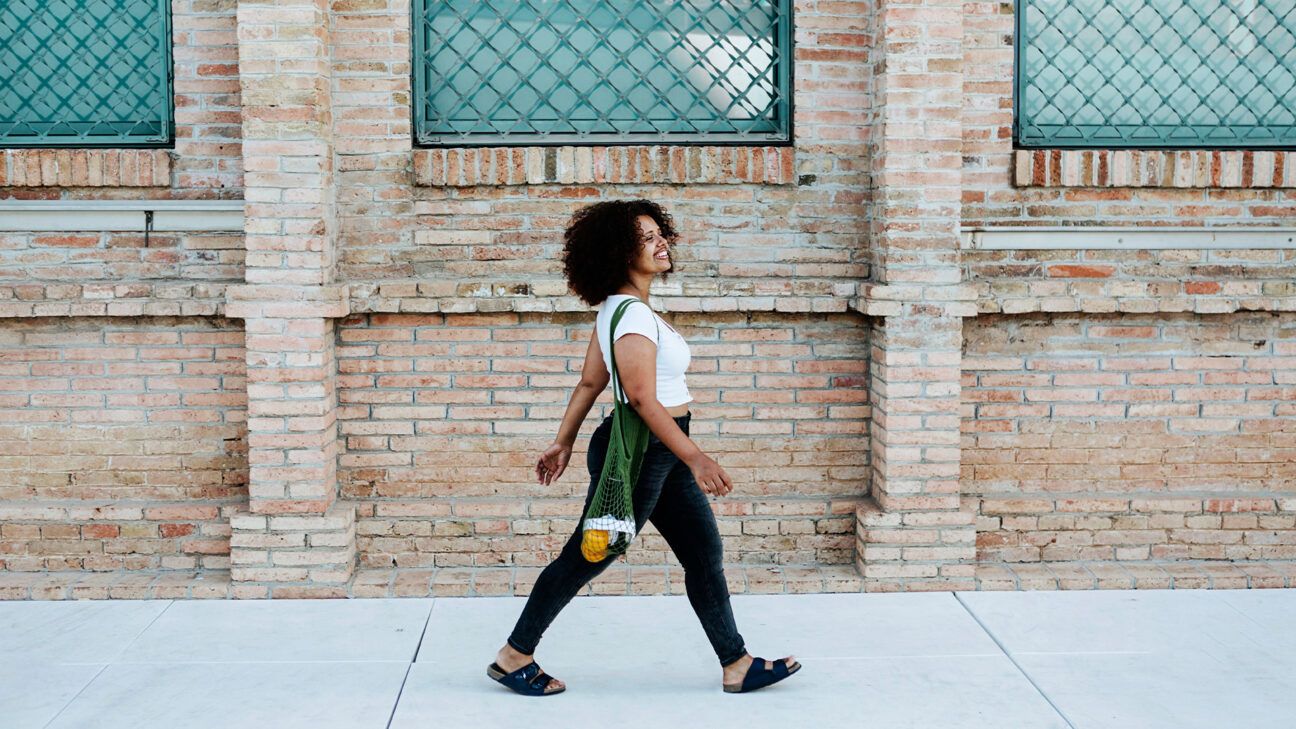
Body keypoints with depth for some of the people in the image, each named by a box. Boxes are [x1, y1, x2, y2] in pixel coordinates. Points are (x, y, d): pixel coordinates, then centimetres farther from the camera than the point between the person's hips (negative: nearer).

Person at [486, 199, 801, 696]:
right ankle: (513, 657, 18)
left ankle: (737, 665, 20)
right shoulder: (632, 315, -20)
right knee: (586, 558, 3)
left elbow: (589, 382, 14)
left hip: (662, 452, 10)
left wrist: (563, 443, 19)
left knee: (705, 553, 11)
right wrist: (694, 457, -31)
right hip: (637, 450, -10)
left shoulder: (619, 309, 10)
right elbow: (642, 398, -27)